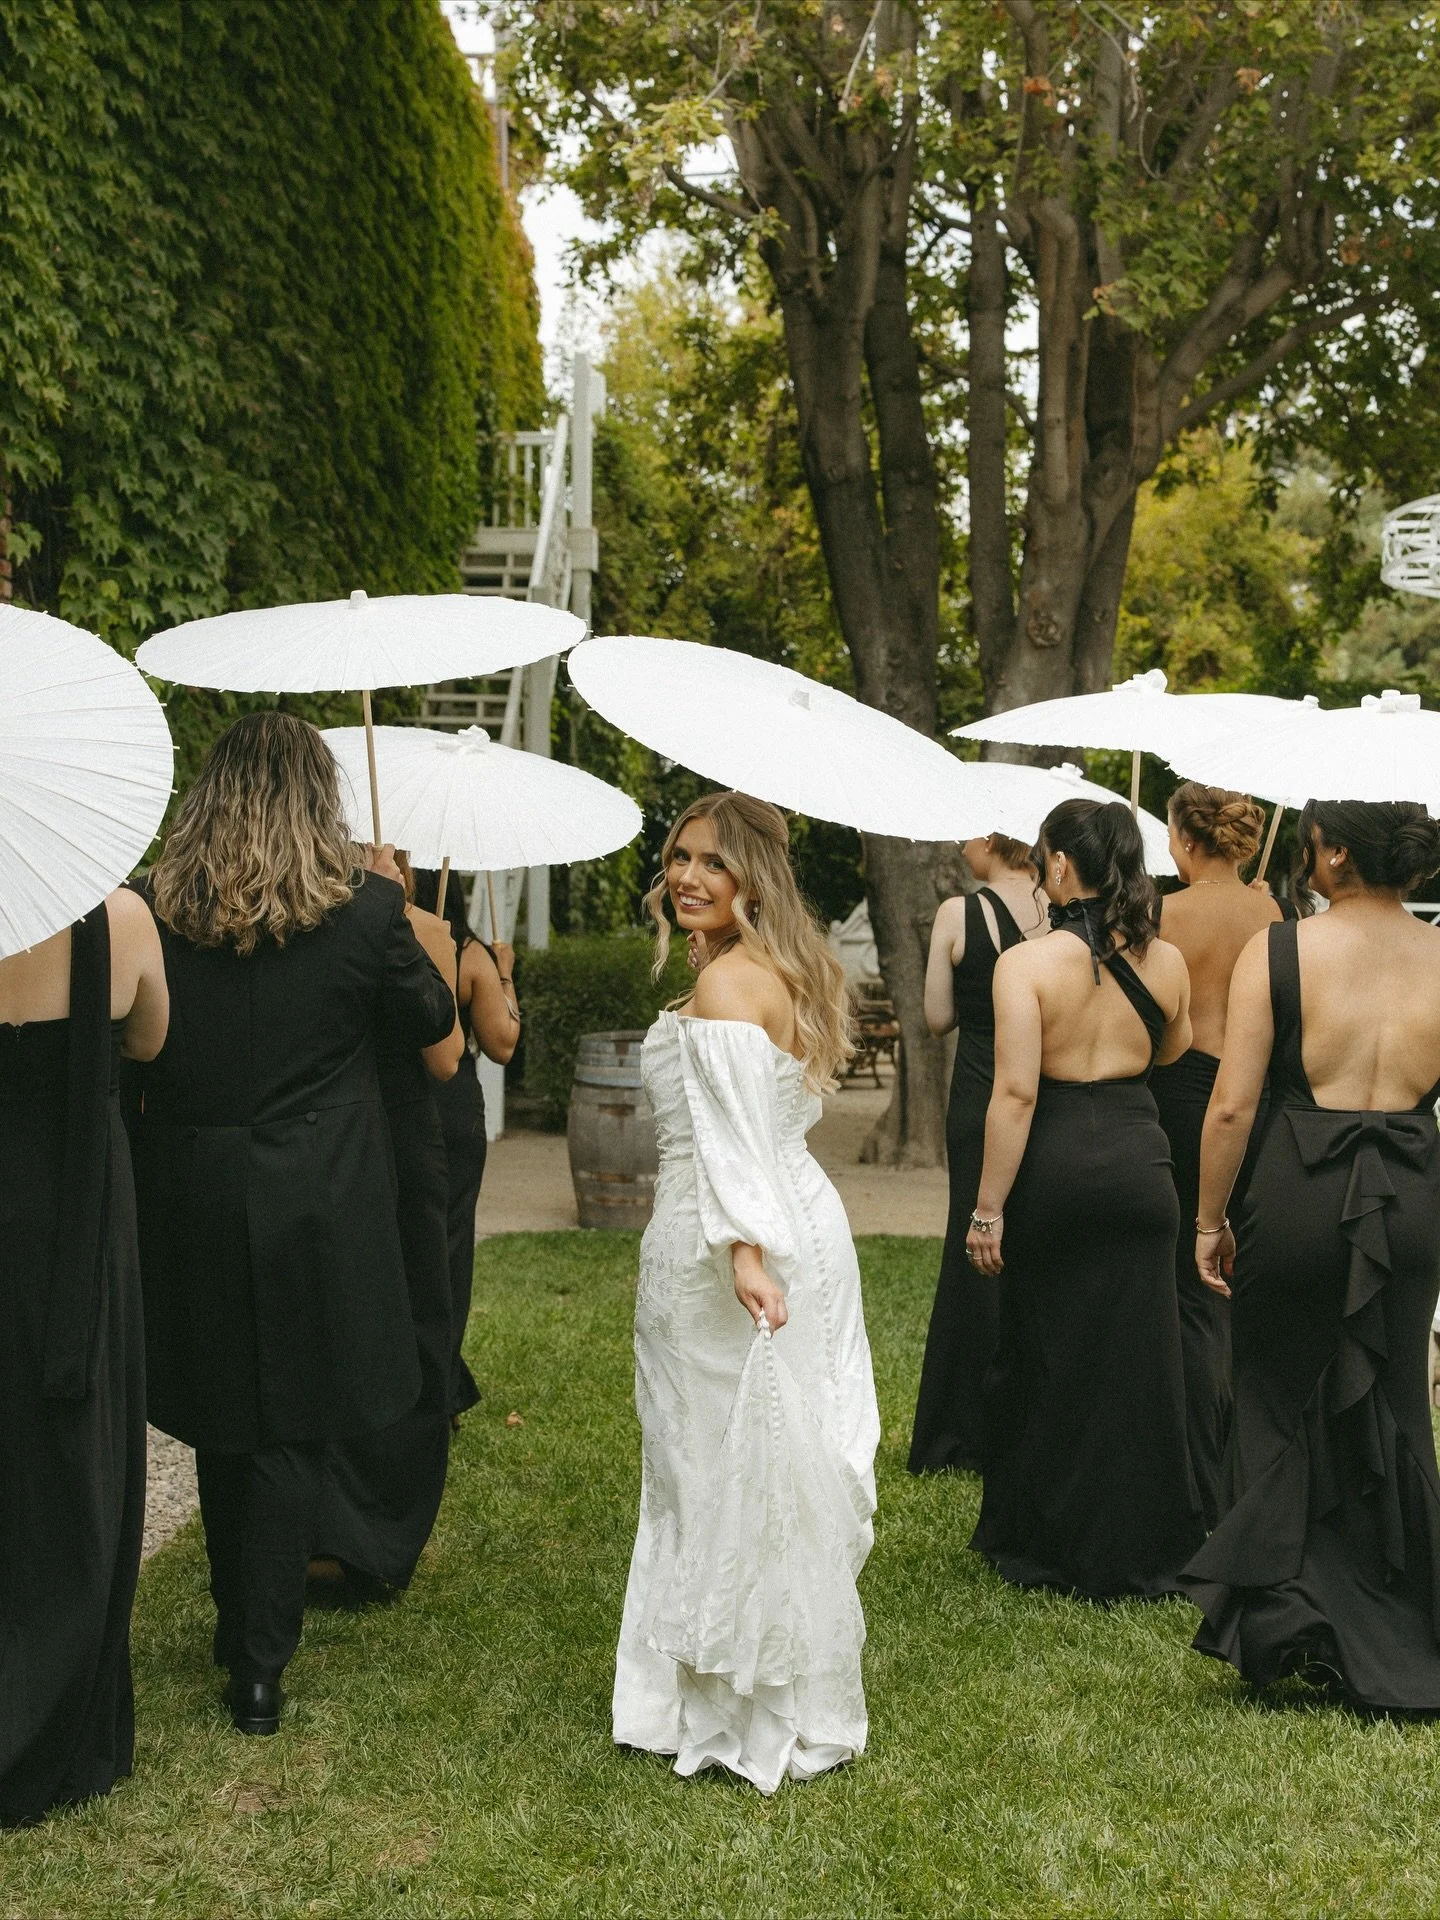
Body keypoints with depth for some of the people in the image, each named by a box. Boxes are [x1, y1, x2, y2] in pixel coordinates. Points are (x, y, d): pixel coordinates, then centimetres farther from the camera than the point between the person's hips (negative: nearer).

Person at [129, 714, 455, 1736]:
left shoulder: (156, 914, -7)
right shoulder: (364, 912, -12)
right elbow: (431, 1019, 5)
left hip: (190, 1206, 3)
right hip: (316, 1210, -2)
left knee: (222, 1423, 18)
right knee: (289, 1431, 7)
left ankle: (240, 1621, 35)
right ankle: (260, 1664, 9)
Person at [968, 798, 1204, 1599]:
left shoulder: (1026, 964, -13)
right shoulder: (1166, 960, -1)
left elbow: (1016, 1094, -17)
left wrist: (989, 1209, -12)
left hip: (1052, 1171, -3)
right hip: (1138, 1165, 3)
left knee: (1045, 1361, 12)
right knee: (1137, 1365, 12)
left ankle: (1041, 1545, 23)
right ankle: (1137, 1551, 20)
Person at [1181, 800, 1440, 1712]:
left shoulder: (1278, 950, -8)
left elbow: (1232, 1106, -10)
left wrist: (1211, 1220, 1)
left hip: (1304, 1192, -3)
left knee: (1279, 1403, 13)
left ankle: (1280, 1613, 9)